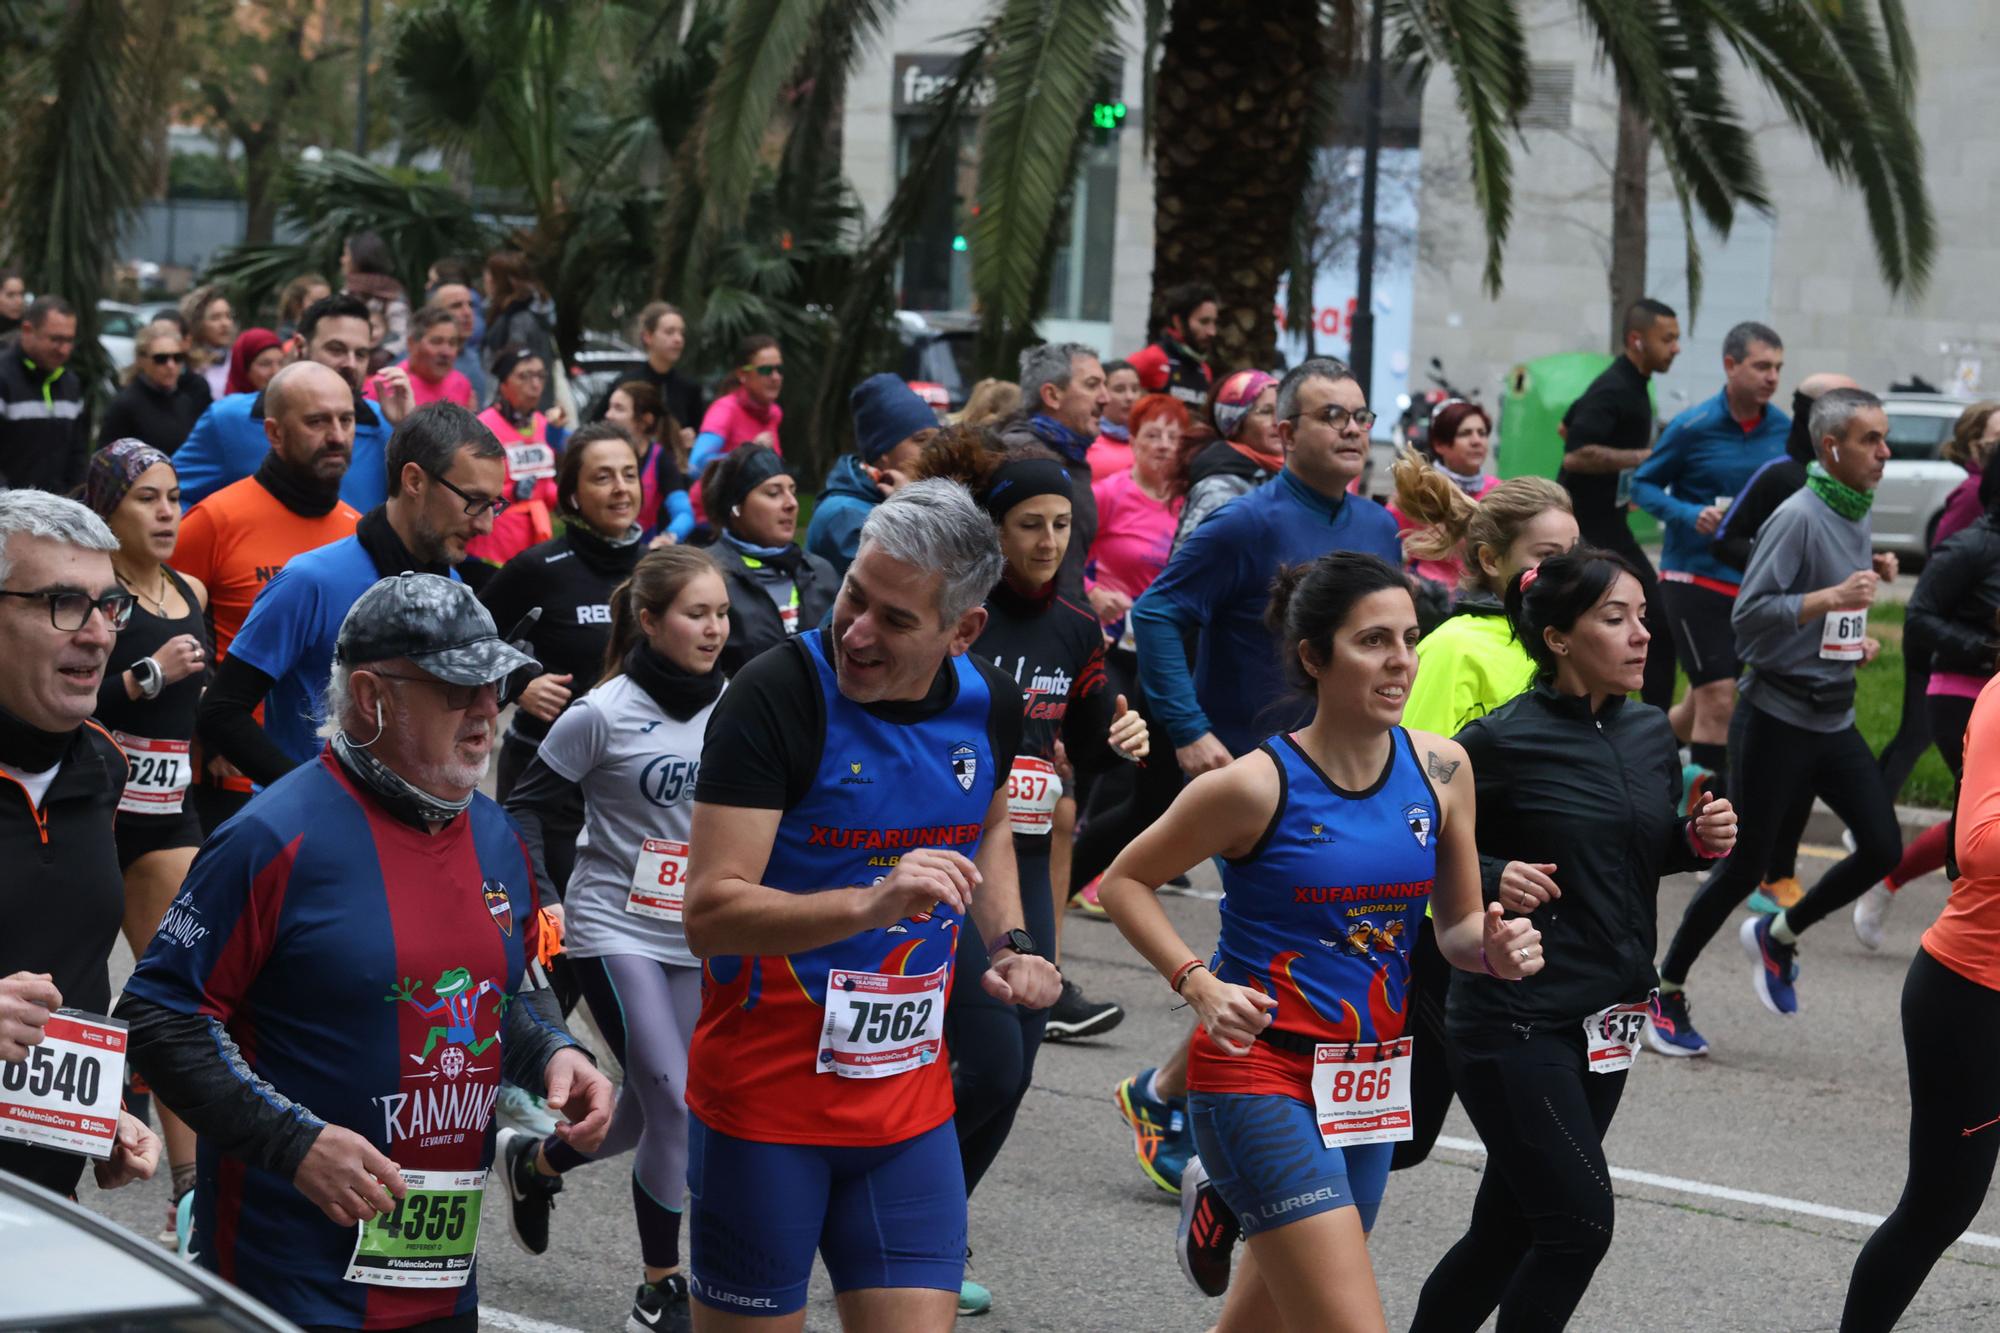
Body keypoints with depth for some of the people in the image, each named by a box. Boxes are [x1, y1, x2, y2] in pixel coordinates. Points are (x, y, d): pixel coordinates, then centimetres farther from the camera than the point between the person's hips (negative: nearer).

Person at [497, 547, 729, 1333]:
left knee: (645, 1112, 12)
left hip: (700, 941, 5)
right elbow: (532, 806, -3)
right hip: (615, 933, -5)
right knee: (675, 1106, -13)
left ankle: (534, 1162, 43)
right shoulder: (605, 714, -11)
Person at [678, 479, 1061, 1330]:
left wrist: (1008, 943, 7)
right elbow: (707, 914, -24)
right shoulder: (779, 697, -18)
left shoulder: (989, 704, 0)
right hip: (765, 1093, -5)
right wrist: (872, 903, -36)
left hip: (910, 1097, 5)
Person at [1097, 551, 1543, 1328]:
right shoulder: (1258, 785, -13)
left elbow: (1456, 926, 11)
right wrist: (1198, 984, -15)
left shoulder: (1440, 769, 0)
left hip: (1368, 1076, 6)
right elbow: (1126, 881, -2)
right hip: (1263, 1069, -6)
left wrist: (1495, 949, -11)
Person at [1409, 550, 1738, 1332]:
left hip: (1607, 1023, 7)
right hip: (1516, 1021, -7)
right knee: (1578, 1225, -10)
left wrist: (1700, 840, 1)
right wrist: (1488, 879, -23)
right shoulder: (1501, 743, -12)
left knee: (1508, 1231, 12)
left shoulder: (1651, 735, 7)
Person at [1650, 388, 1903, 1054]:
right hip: (1776, 717, -8)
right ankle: (1666, 993, 12)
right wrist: (1833, 597, -29)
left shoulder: (1854, 516, 10)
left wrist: (1861, 618, 7)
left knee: (1883, 848, -1)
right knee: (1744, 865, -2)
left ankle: (1777, 936, 21)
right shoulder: (1799, 517, -17)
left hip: (1833, 718, 8)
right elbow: (1751, 614, -22)